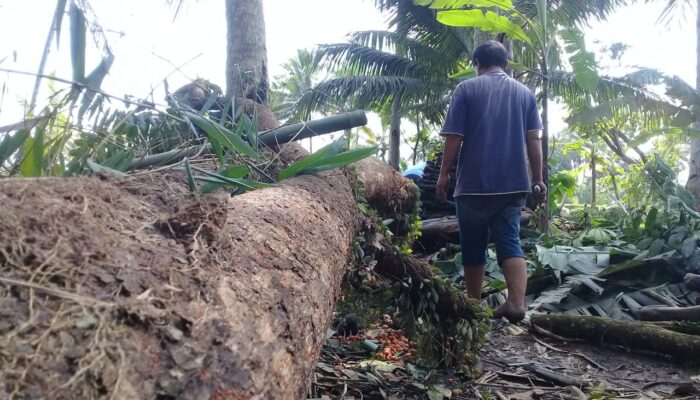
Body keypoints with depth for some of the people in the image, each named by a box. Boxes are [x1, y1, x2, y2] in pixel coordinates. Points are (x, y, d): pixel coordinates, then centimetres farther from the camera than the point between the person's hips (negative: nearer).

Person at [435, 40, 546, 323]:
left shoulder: (466, 89, 0)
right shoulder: (525, 92, 11)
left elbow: (454, 138, -6)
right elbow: (534, 140, 6)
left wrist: (444, 174, 1)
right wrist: (538, 179, 9)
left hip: (474, 183, -3)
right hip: (513, 183, 3)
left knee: (473, 245, 8)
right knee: (510, 241, 5)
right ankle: (517, 303, -9)